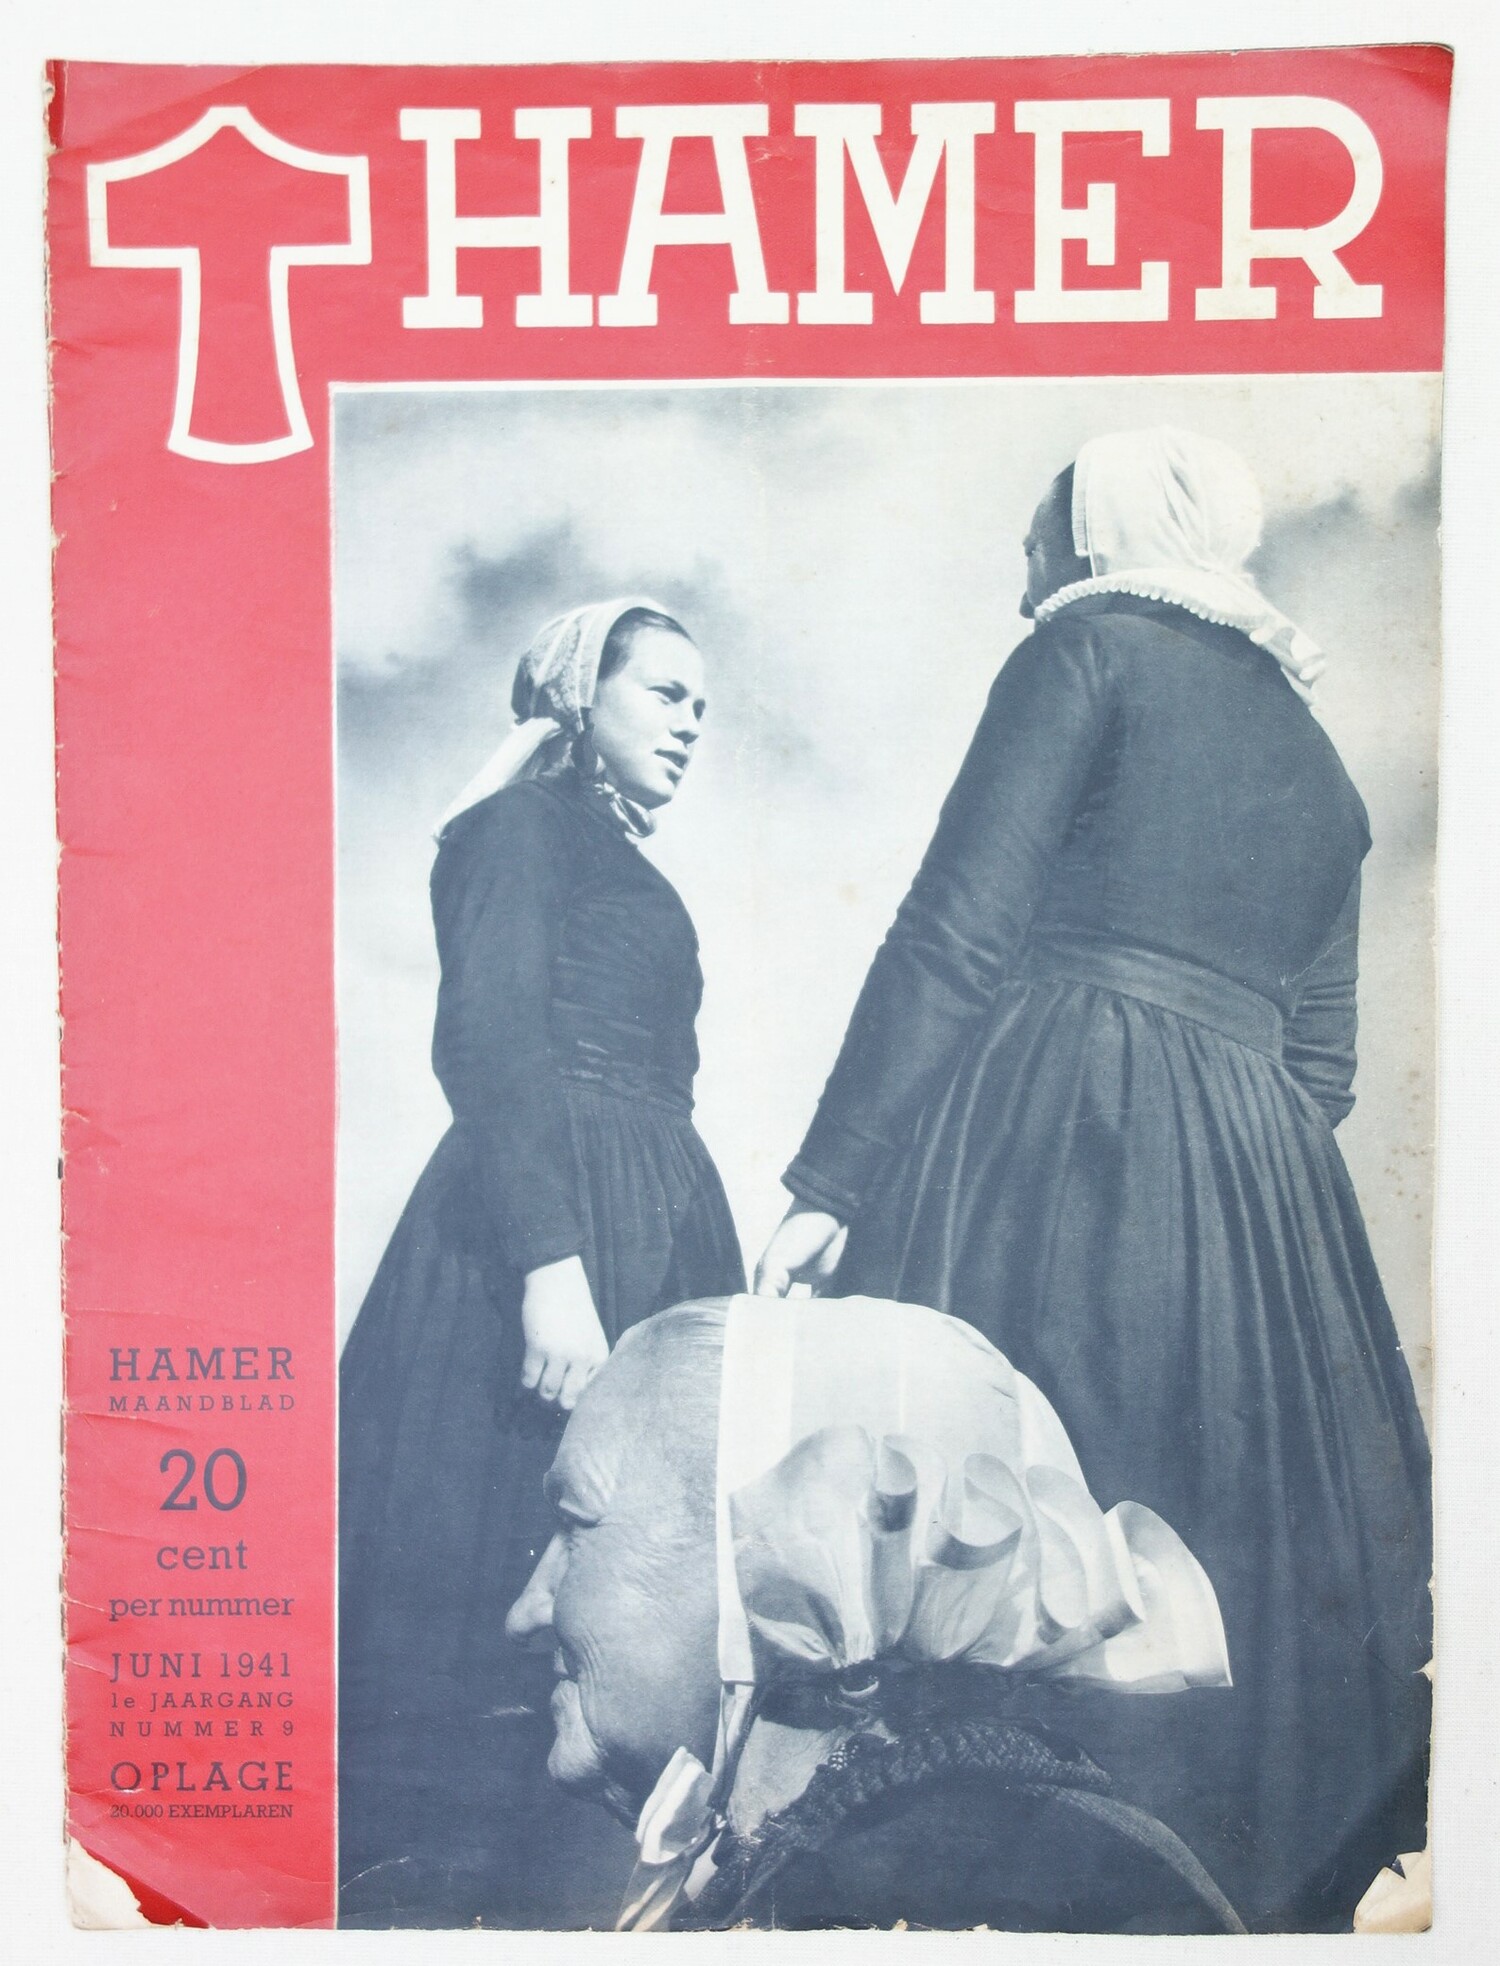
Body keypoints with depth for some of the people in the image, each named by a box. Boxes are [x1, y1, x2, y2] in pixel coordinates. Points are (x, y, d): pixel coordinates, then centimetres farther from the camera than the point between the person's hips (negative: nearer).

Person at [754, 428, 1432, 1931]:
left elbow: (957, 935, -9)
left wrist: (831, 1181, -11)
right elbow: (1321, 1063, 20)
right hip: (1258, 1200, 7)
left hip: (1039, 1139, -7)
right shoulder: (1317, 759, 24)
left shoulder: (1086, 648, 4)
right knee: (1241, 1576, 11)